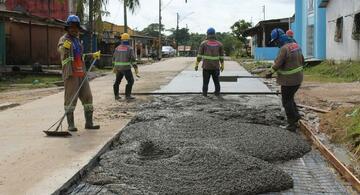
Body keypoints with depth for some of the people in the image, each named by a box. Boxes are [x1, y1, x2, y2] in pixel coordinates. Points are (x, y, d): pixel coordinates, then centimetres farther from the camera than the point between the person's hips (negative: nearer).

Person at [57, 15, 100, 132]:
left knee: (87, 97, 7)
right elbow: (60, 50, -28)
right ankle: (70, 125, 1)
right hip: (70, 74, -8)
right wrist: (64, 47, -50)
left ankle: (89, 123, 13)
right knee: (70, 98, -5)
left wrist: (93, 55, 35)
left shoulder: (77, 40, 20)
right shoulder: (64, 39, -5)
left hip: (81, 73, 8)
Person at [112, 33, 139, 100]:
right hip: (126, 68, -5)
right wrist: (136, 68, -13)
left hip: (118, 67, 6)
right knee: (130, 81, 2)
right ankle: (127, 95, -6)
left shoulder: (117, 48, 6)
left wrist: (115, 67, 28)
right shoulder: (130, 48, -9)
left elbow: (114, 58, 15)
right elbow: (133, 59, -15)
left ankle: (116, 95, 19)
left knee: (117, 81, 17)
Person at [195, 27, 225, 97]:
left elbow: (199, 56, -5)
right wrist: (222, 66, 13)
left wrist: (196, 65, 1)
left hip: (206, 66, -1)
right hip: (216, 67, 1)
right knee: (216, 81, 13)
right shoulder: (219, 44, 1)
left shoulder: (203, 43, -4)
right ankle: (217, 93, 14)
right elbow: (221, 56, 4)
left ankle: (205, 94, 4)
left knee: (205, 81, 6)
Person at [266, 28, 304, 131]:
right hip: (298, 78, 8)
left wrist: (270, 72, -5)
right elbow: (302, 60, 15)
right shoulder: (296, 45, 7)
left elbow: (277, 64, -20)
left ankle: (292, 124, 9)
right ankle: (296, 116, 23)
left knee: (287, 101, 5)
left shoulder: (284, 48, -21)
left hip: (289, 80, -8)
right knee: (290, 98, 24)